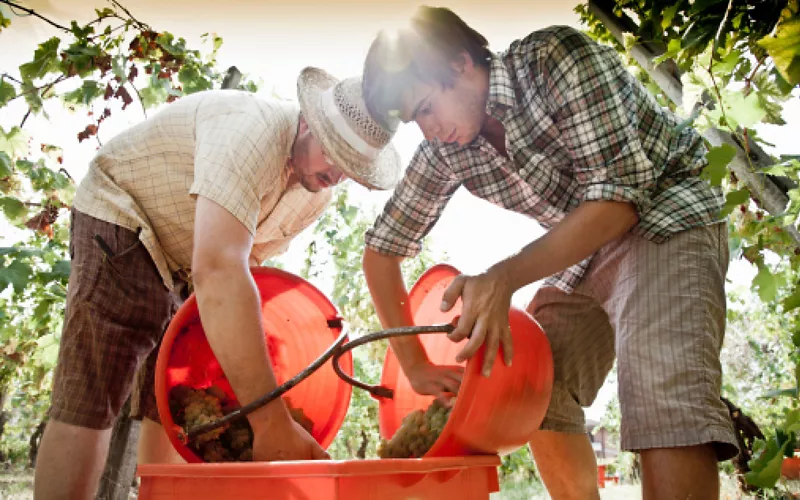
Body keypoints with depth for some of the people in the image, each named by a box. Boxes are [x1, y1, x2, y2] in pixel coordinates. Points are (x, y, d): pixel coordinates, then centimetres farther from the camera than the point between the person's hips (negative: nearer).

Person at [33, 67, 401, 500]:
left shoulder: (317, 193, -5)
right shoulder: (255, 130, -34)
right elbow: (218, 271, -46)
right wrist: (272, 423, -49)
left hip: (188, 260, 8)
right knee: (88, 403, -18)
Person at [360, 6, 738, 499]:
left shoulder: (560, 57, -23)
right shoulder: (443, 148, -5)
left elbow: (618, 201, -27)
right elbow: (381, 251, 4)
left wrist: (504, 278, -35)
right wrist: (416, 366, 0)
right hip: (583, 248, 7)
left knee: (666, 401, -27)